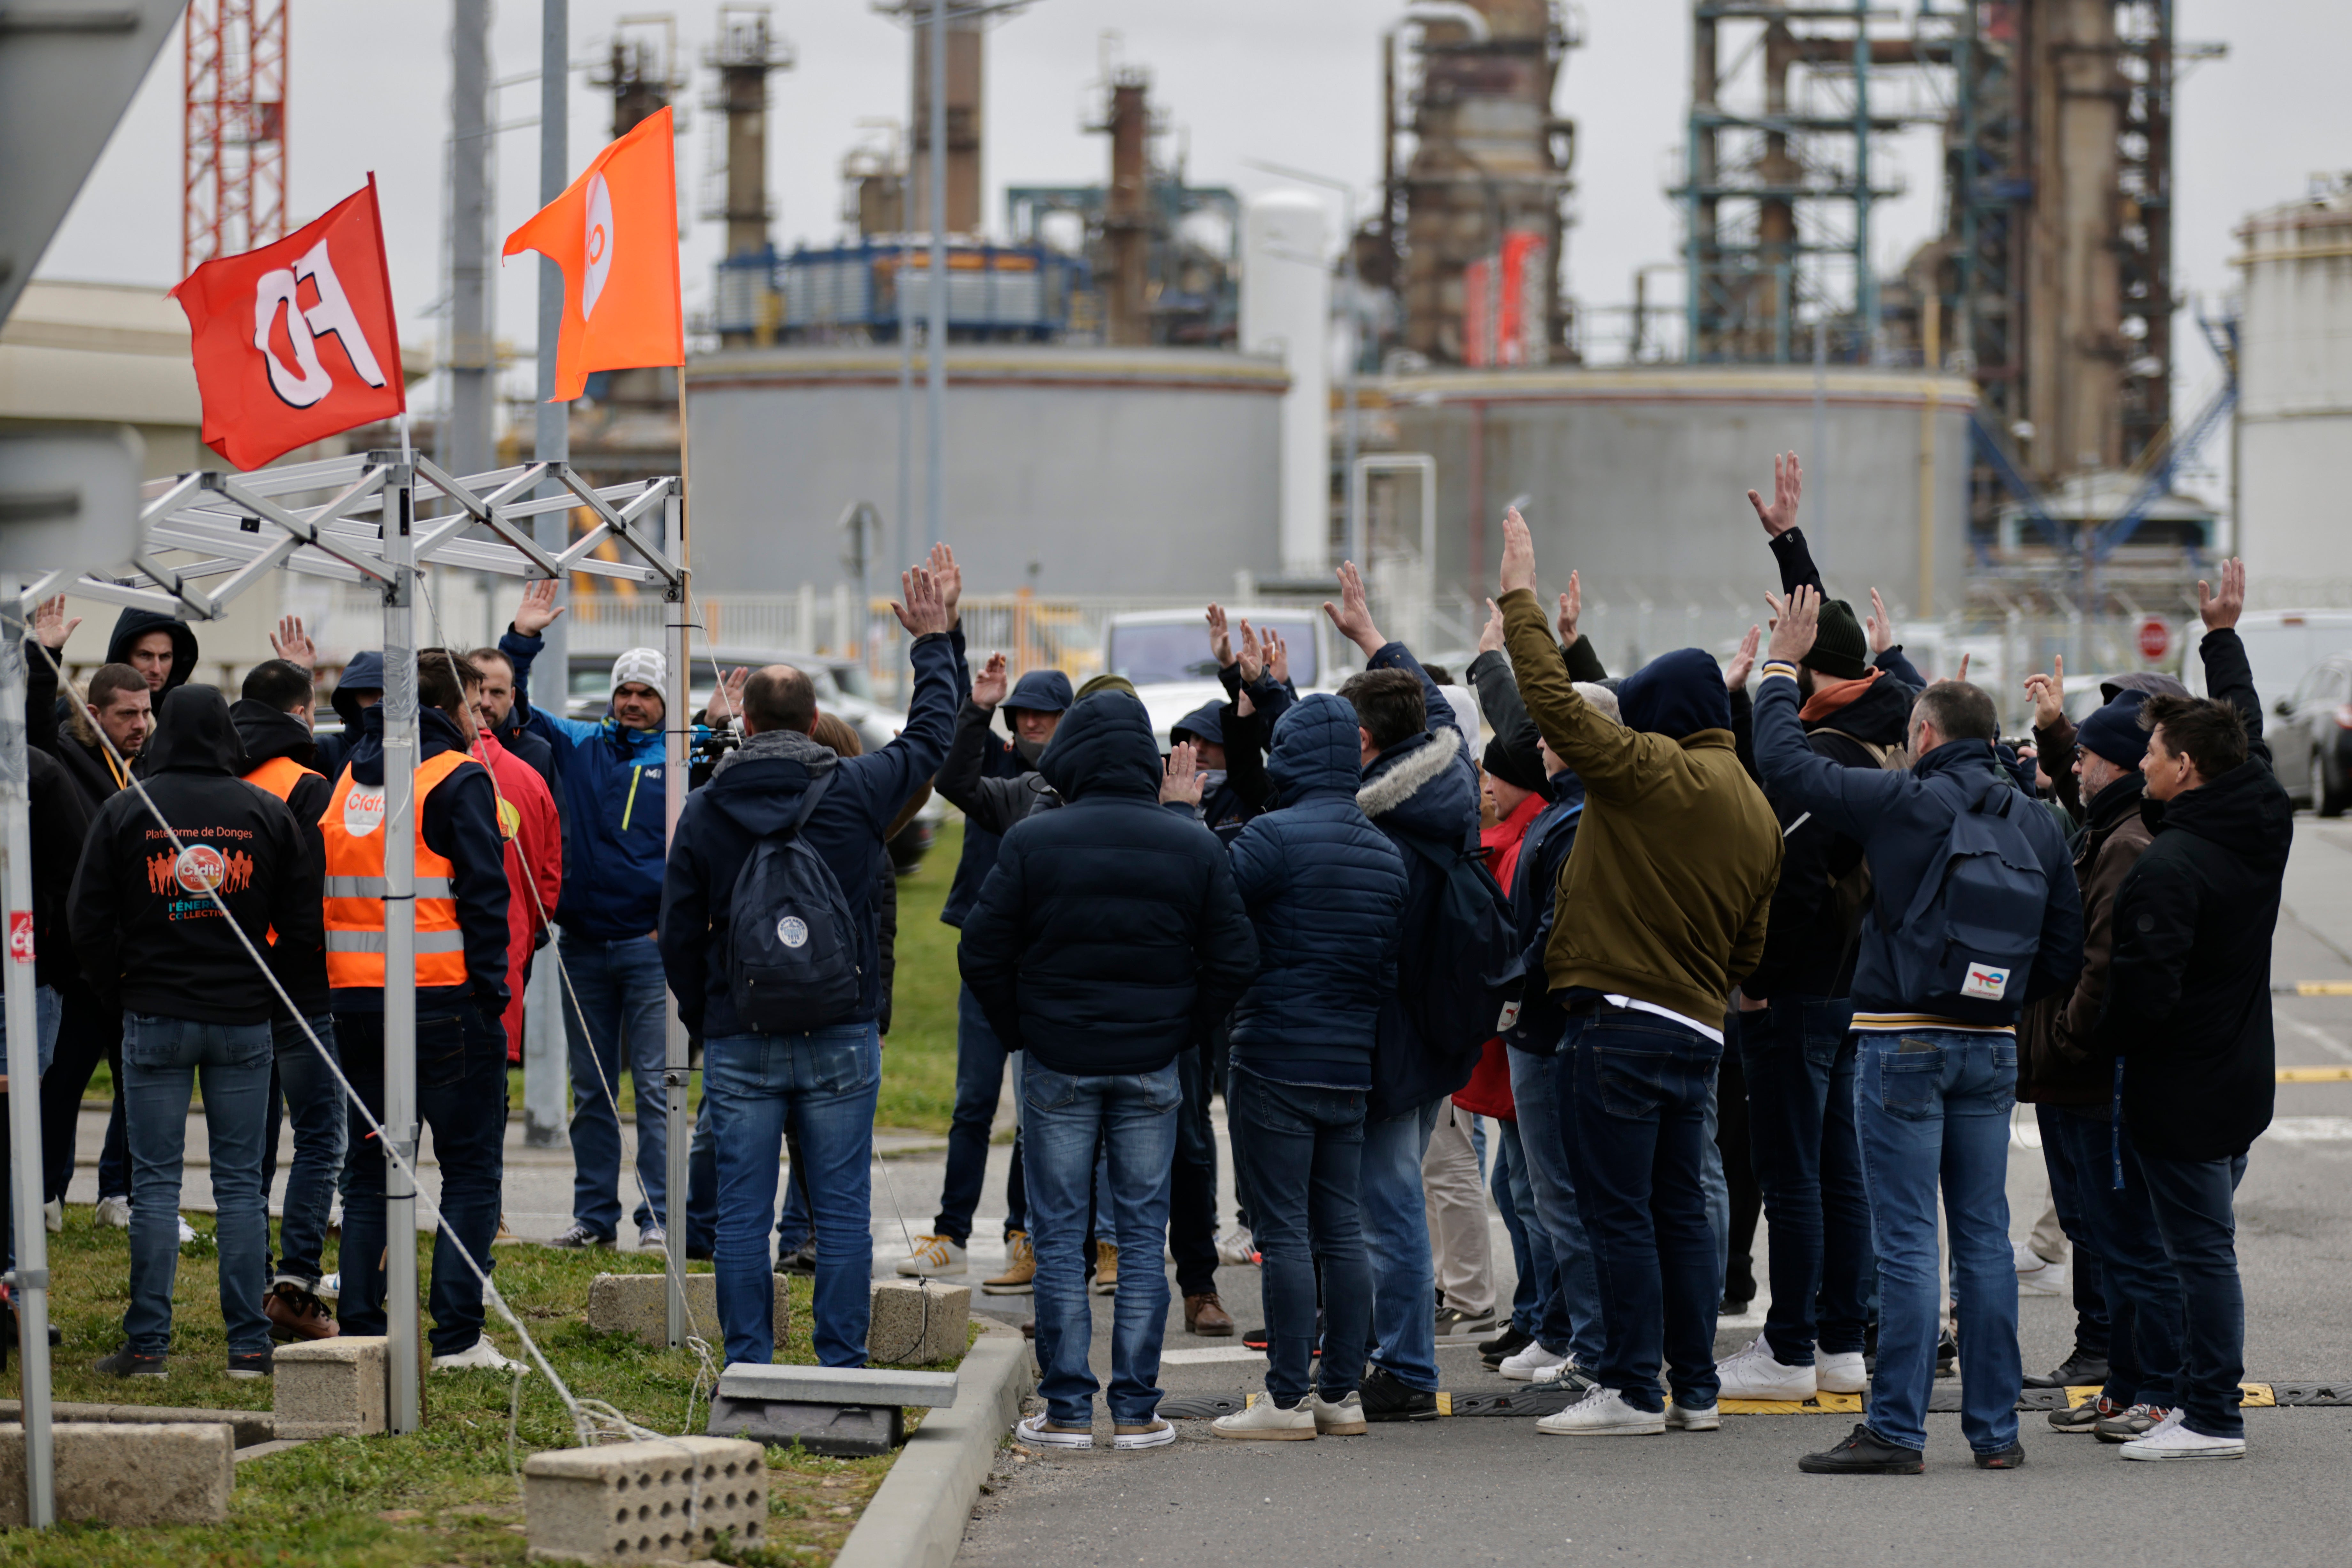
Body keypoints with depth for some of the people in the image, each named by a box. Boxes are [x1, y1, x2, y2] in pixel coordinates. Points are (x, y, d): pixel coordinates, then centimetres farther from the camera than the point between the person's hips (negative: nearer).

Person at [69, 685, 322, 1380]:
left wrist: (120, 991, 10)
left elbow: (88, 919, -1)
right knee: (241, 1181, 5)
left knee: (155, 1183, 3)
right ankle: (249, 1344, 4)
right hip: (244, 1022, 1)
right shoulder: (266, 813, 1)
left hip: (153, 1018, -1)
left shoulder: (126, 811, -2)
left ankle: (147, 1343, 1)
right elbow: (303, 919, 3)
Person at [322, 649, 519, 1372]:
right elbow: (483, 896, -12)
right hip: (445, 1001, -6)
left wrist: (340, 991, 16)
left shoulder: (346, 782, 13)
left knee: (369, 1168, 13)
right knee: (471, 1167, -1)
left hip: (356, 1004, 6)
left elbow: (323, 893, 15)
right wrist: (491, 990, -7)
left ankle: (360, 1330, 12)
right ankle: (458, 1338, -6)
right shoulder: (458, 781, -7)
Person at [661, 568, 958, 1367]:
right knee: (842, 1211, 3)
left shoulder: (706, 810, 0)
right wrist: (933, 643, 28)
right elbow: (931, 735, 15)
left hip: (738, 1042, 0)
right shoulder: (856, 790, -3)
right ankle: (842, 1370, 4)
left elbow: (679, 933, 4)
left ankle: (747, 1371, 4)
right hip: (842, 1038, 0)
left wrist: (701, 1020, 18)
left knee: (742, 1212, 4)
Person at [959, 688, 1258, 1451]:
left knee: (1059, 1236, 4)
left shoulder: (1034, 840, -7)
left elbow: (983, 953, -7)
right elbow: (1234, 958, -1)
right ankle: (1137, 1410, 6)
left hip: (1058, 1066, -2)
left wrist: (1021, 1033, 6)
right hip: (1151, 1070, 2)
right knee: (1141, 1235, 7)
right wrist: (1183, 1033, 8)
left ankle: (1068, 1409, 2)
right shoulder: (1194, 846, -1)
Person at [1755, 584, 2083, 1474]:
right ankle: (1996, 1429, 12)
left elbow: (1785, 765, -5)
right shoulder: (2035, 824, 9)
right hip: (1992, 1049, 6)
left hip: (1906, 1043, -6)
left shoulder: (1906, 803, -9)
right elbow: (2065, 954, 11)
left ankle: (1897, 1431, -6)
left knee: (1907, 1242, -6)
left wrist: (1782, 667, 7)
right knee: (1985, 1239, 10)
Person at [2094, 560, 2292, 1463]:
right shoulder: (2262, 825, 4)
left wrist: (2102, 1043, -7)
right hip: (2243, 1080, 9)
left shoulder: (2171, 865, -22)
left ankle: (2212, 1417, -2)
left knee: (2200, 1249, -5)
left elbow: (2146, 990, -25)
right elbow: (2247, 732, 23)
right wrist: (2223, 636, 32)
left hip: (2181, 1088, -9)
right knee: (2206, 1243, 16)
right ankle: (2205, 1395, 22)